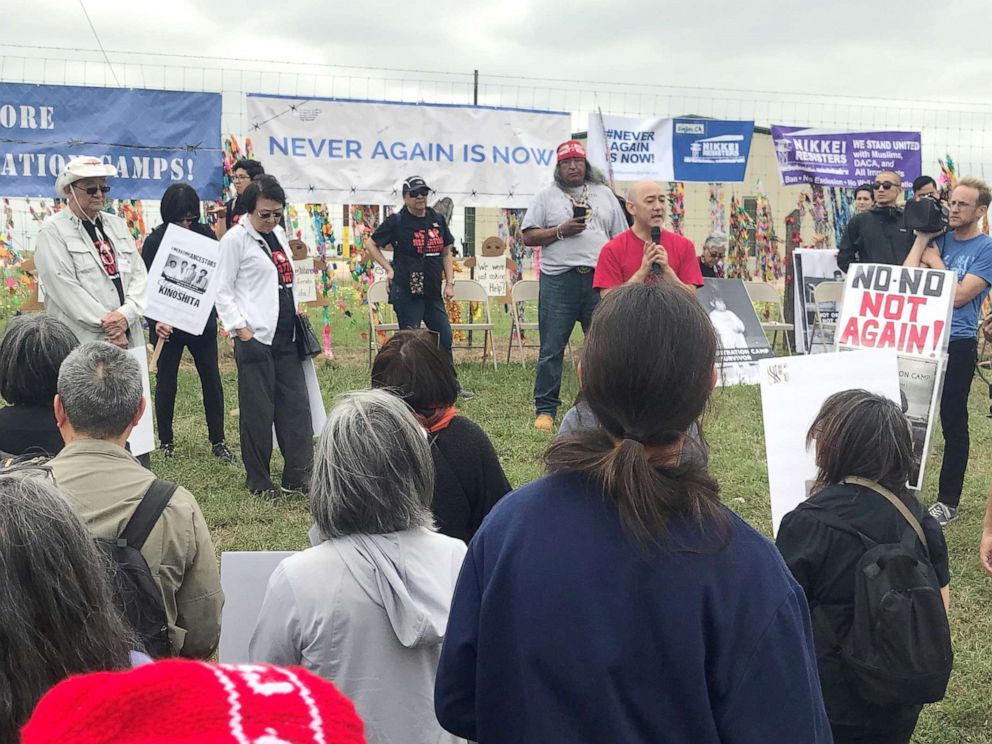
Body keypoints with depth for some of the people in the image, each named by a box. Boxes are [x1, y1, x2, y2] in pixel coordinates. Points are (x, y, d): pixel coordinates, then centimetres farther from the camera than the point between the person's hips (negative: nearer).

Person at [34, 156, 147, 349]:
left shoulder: (118, 224, 14)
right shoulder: (52, 231, -2)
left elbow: (139, 273, 8)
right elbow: (65, 288, -11)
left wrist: (126, 314, -10)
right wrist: (108, 324, -14)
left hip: (129, 338, 5)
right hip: (81, 342, -5)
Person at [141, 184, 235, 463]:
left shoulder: (204, 234, -1)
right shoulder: (155, 240, -7)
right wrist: (155, 320, -21)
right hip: (168, 323, -2)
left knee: (212, 379, 5)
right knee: (166, 381, 8)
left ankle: (218, 441, 16)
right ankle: (166, 441, 21)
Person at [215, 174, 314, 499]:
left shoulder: (278, 234, 14)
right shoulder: (236, 238, -6)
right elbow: (222, 290, -8)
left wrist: (296, 312, 13)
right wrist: (241, 329, -15)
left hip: (286, 336, 7)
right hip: (255, 338, -7)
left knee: (296, 406, 4)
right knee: (258, 411, 1)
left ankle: (298, 476, 10)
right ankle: (258, 481, 13)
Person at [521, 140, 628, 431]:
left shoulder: (604, 194, 16)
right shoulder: (546, 196, 8)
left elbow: (620, 239, 15)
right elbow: (528, 237, 2)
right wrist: (561, 231, -10)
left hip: (600, 278, 2)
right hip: (559, 279, -2)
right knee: (551, 348, -2)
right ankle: (545, 409, 5)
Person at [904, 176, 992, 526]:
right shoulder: (940, 238, 10)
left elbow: (959, 295, -15)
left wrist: (935, 263, -7)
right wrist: (922, 238, -3)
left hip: (956, 343, -5)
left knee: (953, 423, 2)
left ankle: (948, 501, 10)